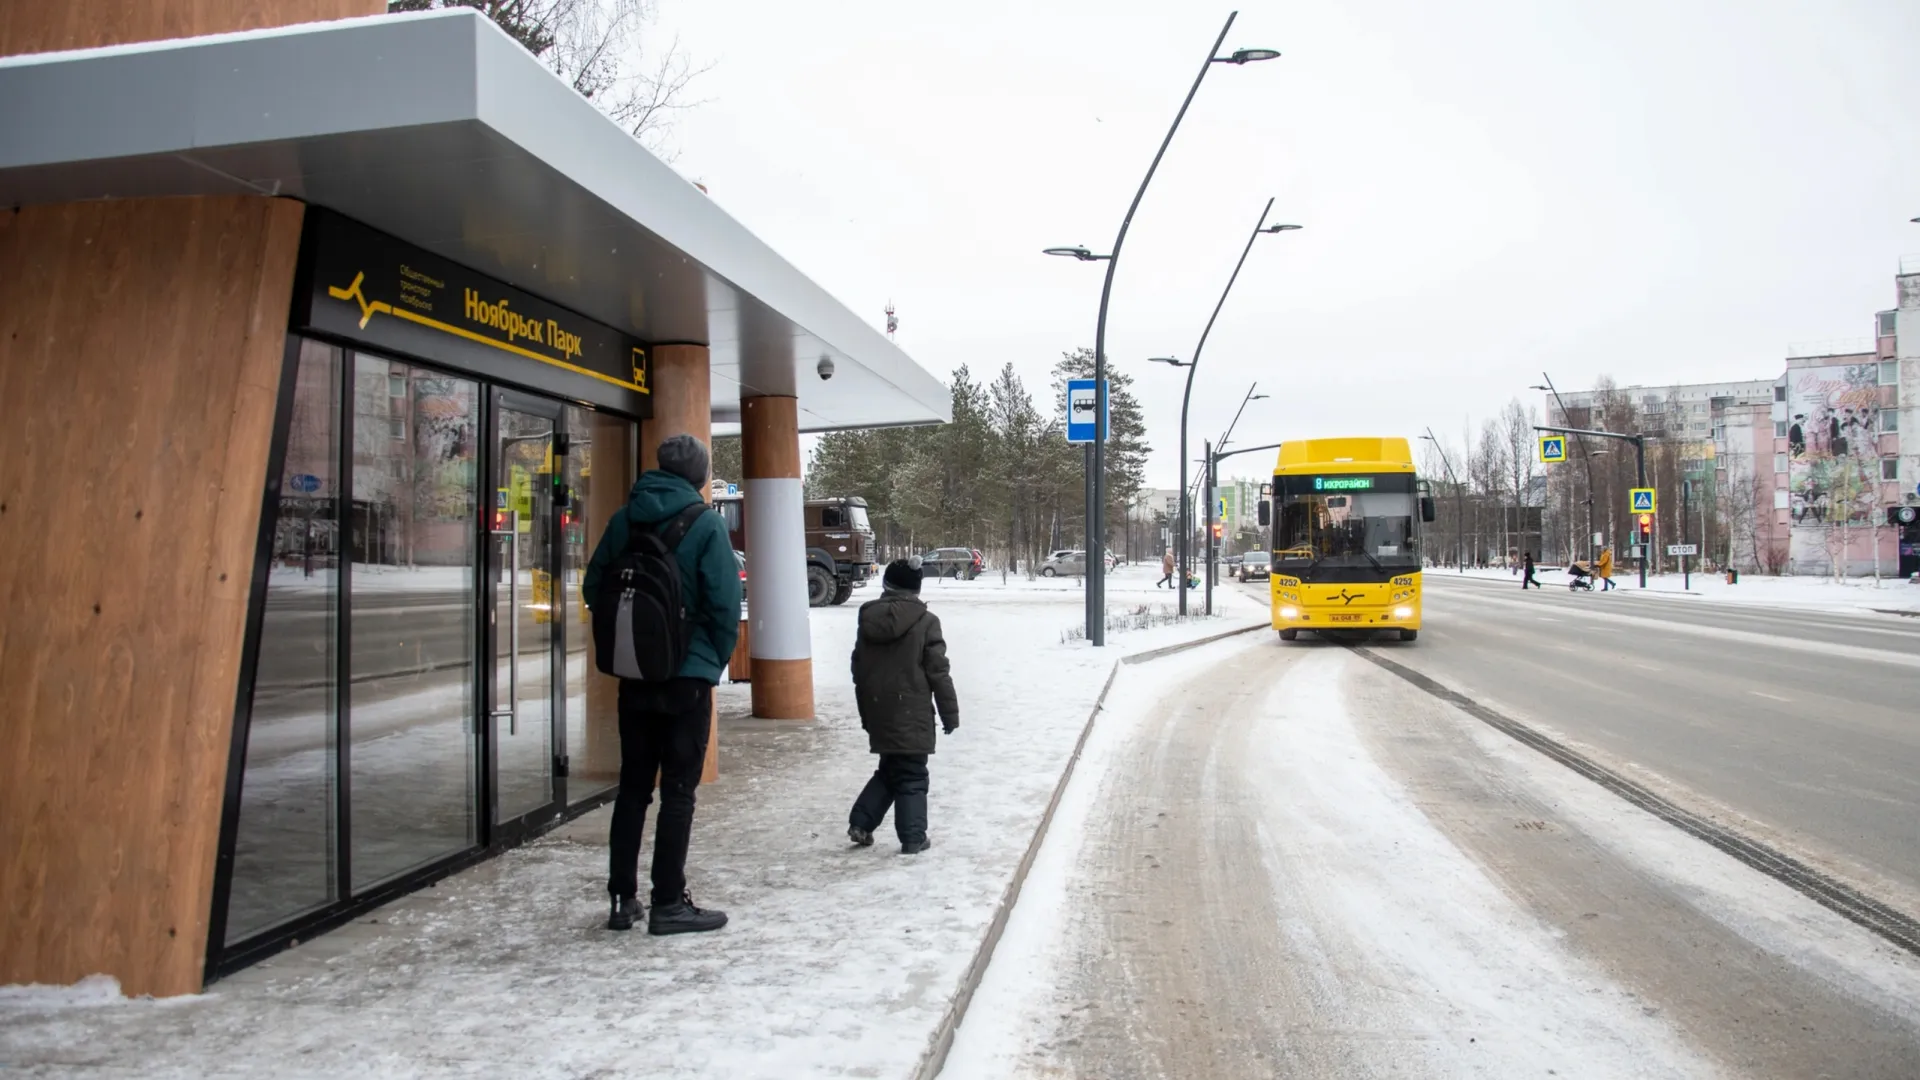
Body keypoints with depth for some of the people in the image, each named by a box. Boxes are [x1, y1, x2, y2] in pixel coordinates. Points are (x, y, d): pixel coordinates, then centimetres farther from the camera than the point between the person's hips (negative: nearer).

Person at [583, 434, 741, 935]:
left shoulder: (624, 521, 4)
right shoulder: (705, 524, -11)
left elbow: (593, 587, 8)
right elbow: (725, 601, -14)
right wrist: (719, 657, 2)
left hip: (634, 675, 5)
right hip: (688, 674, -5)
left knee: (633, 786, 14)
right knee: (678, 790, 3)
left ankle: (623, 898, 19)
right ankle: (669, 904, 7)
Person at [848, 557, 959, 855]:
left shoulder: (868, 620, 5)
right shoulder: (925, 622, -10)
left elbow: (858, 672, 11)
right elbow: (938, 673, -10)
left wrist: (867, 714, 21)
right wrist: (950, 713, 0)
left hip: (878, 713, 5)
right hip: (912, 714, -5)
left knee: (889, 770, 20)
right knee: (912, 777, 5)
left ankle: (861, 823, 12)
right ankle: (913, 838, 7)